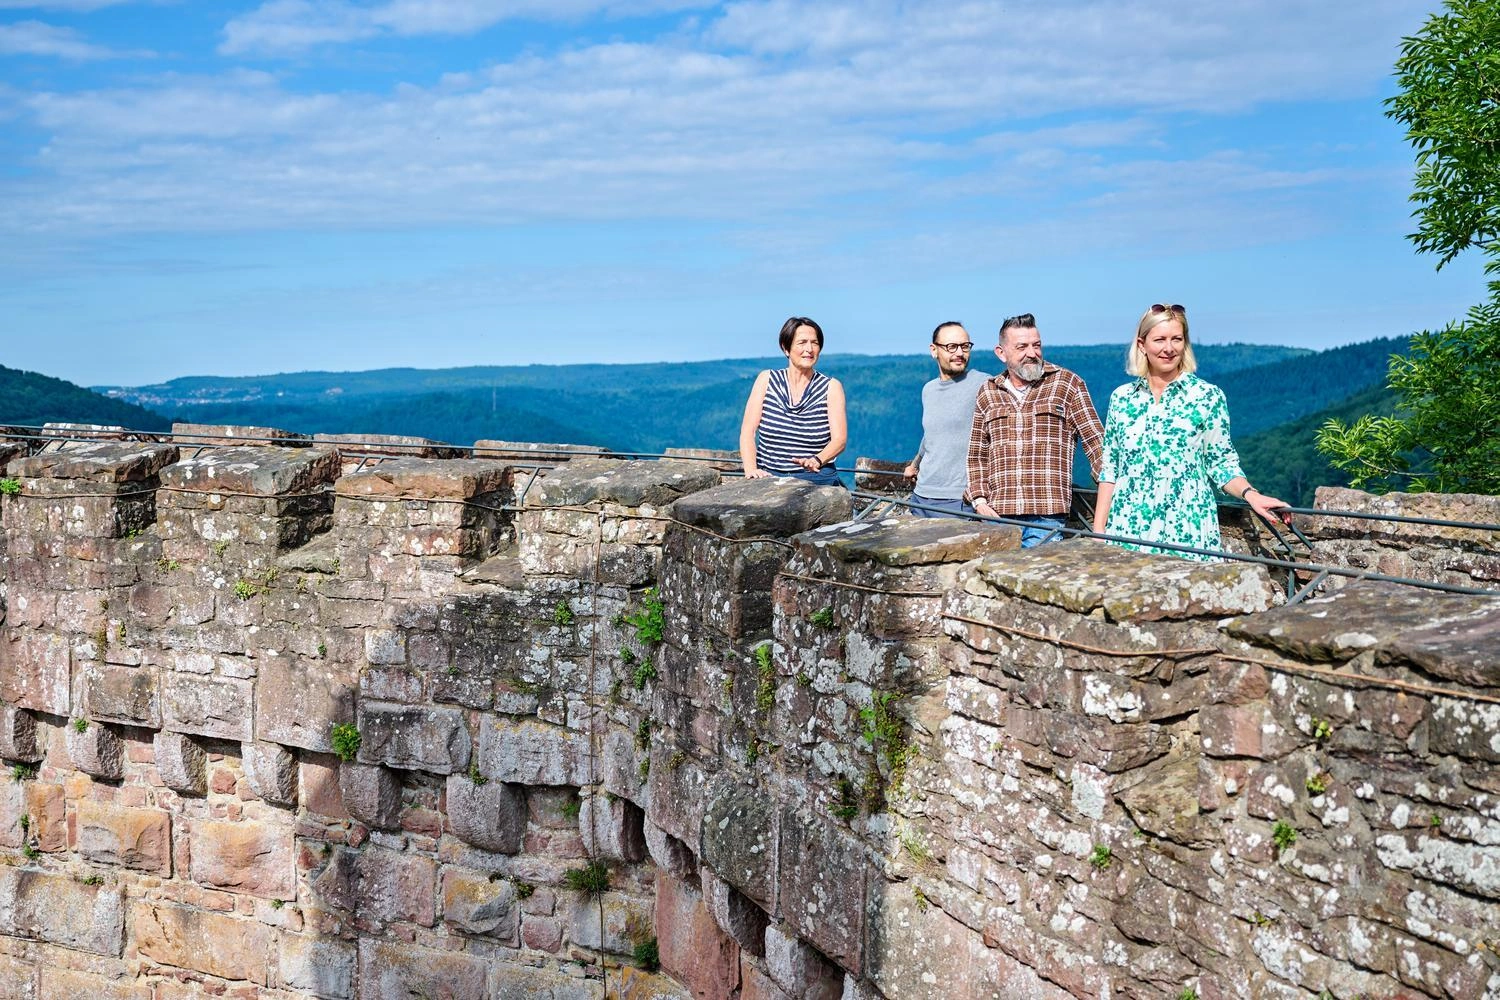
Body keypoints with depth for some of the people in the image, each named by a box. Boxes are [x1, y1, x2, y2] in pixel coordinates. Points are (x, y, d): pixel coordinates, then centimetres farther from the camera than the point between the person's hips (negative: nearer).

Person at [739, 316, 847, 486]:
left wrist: (817, 460, -26)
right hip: (768, 477, 0)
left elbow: (840, 439, -4)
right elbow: (747, 431, 1)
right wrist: (751, 469, -18)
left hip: (817, 479, 0)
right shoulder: (767, 380, 8)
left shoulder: (831, 387, 6)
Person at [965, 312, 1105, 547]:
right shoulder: (987, 394, 14)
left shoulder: (1067, 384, 4)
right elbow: (977, 456, 17)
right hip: (997, 515, 3)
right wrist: (979, 500, 4)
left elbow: (1096, 442, 1)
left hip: (1046, 516, -3)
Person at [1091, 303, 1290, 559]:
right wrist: (1098, 531, 6)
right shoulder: (1122, 398, 8)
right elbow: (1109, 470, 11)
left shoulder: (1208, 396, 1)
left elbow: (1222, 463, 2)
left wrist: (1250, 494, -17)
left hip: (1187, 536, -2)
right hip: (1127, 532, 2)